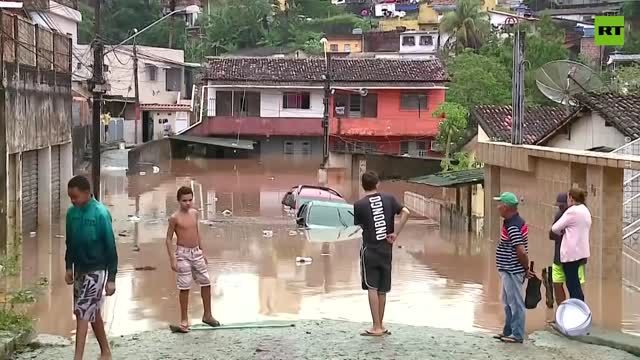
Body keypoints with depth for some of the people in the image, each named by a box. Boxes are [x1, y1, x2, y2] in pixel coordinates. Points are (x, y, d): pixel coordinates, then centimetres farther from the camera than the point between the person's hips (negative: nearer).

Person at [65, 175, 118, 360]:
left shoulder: (101, 213, -19)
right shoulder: (71, 213, 1)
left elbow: (110, 247, -15)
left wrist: (111, 278, -15)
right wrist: (68, 267, 10)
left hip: (96, 270, -7)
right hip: (79, 269, 7)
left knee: (82, 313, -10)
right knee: (92, 312, 15)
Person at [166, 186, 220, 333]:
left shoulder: (194, 213, 5)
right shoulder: (175, 218, -12)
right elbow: (169, 239, -8)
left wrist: (202, 251, 16)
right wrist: (172, 259, -14)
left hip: (196, 252, 6)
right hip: (183, 253, -6)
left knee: (206, 283, 8)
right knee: (184, 287, -1)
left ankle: (207, 315, 23)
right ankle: (184, 321, 11)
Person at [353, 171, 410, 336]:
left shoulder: (359, 205, -6)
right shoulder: (389, 199, 1)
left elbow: (359, 225, 2)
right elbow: (405, 212, -9)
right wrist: (395, 233, -6)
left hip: (369, 250, -3)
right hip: (386, 250, 4)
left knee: (372, 288, -2)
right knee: (382, 290, 12)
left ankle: (376, 327, -5)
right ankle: (380, 325, 22)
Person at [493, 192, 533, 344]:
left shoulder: (512, 226, -23)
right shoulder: (516, 221, 10)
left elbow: (521, 251, -26)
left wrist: (526, 269, -13)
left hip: (512, 272, -11)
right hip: (509, 270, 11)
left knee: (515, 303, -1)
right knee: (508, 302, 19)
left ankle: (517, 335, 7)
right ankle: (508, 331, 30)